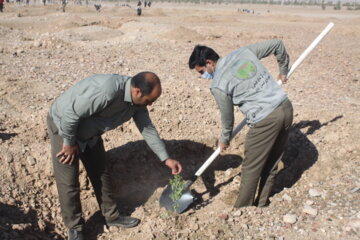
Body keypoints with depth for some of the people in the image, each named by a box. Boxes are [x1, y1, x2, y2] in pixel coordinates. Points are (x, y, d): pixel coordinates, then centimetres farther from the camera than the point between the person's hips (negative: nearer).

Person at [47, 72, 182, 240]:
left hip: (89, 132, 7)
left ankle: (112, 216, 29)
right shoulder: (106, 91, -39)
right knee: (69, 182, -2)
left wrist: (166, 159, 2)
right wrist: (69, 143, -18)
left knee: (101, 175, 12)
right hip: (63, 126, -7)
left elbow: (148, 129, 1)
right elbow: (71, 114, -33)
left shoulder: (137, 101, -11)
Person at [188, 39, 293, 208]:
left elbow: (227, 118, 4)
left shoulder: (218, 85, -8)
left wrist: (224, 140, 23)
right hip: (286, 107, 8)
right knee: (271, 164, 20)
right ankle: (262, 204, 36)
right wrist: (283, 71, 31)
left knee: (251, 169, 9)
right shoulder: (244, 51, 8)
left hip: (266, 121, -8)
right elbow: (278, 44, 17)